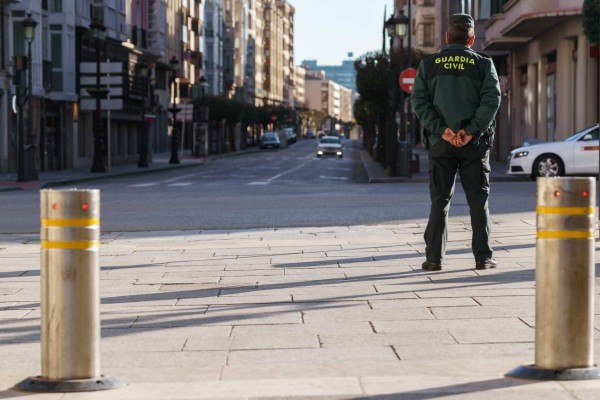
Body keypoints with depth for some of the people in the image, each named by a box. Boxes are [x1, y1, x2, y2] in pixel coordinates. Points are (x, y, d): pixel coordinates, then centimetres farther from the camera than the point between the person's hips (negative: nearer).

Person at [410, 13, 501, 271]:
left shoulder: (428, 64, 5)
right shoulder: (483, 64, 2)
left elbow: (419, 100, -5)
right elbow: (492, 99, -10)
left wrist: (442, 130, -10)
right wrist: (471, 131, -14)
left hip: (440, 142, 1)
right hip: (474, 143, -1)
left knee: (439, 201, 6)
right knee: (478, 201, 6)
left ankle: (434, 258, 2)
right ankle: (483, 257, 4)